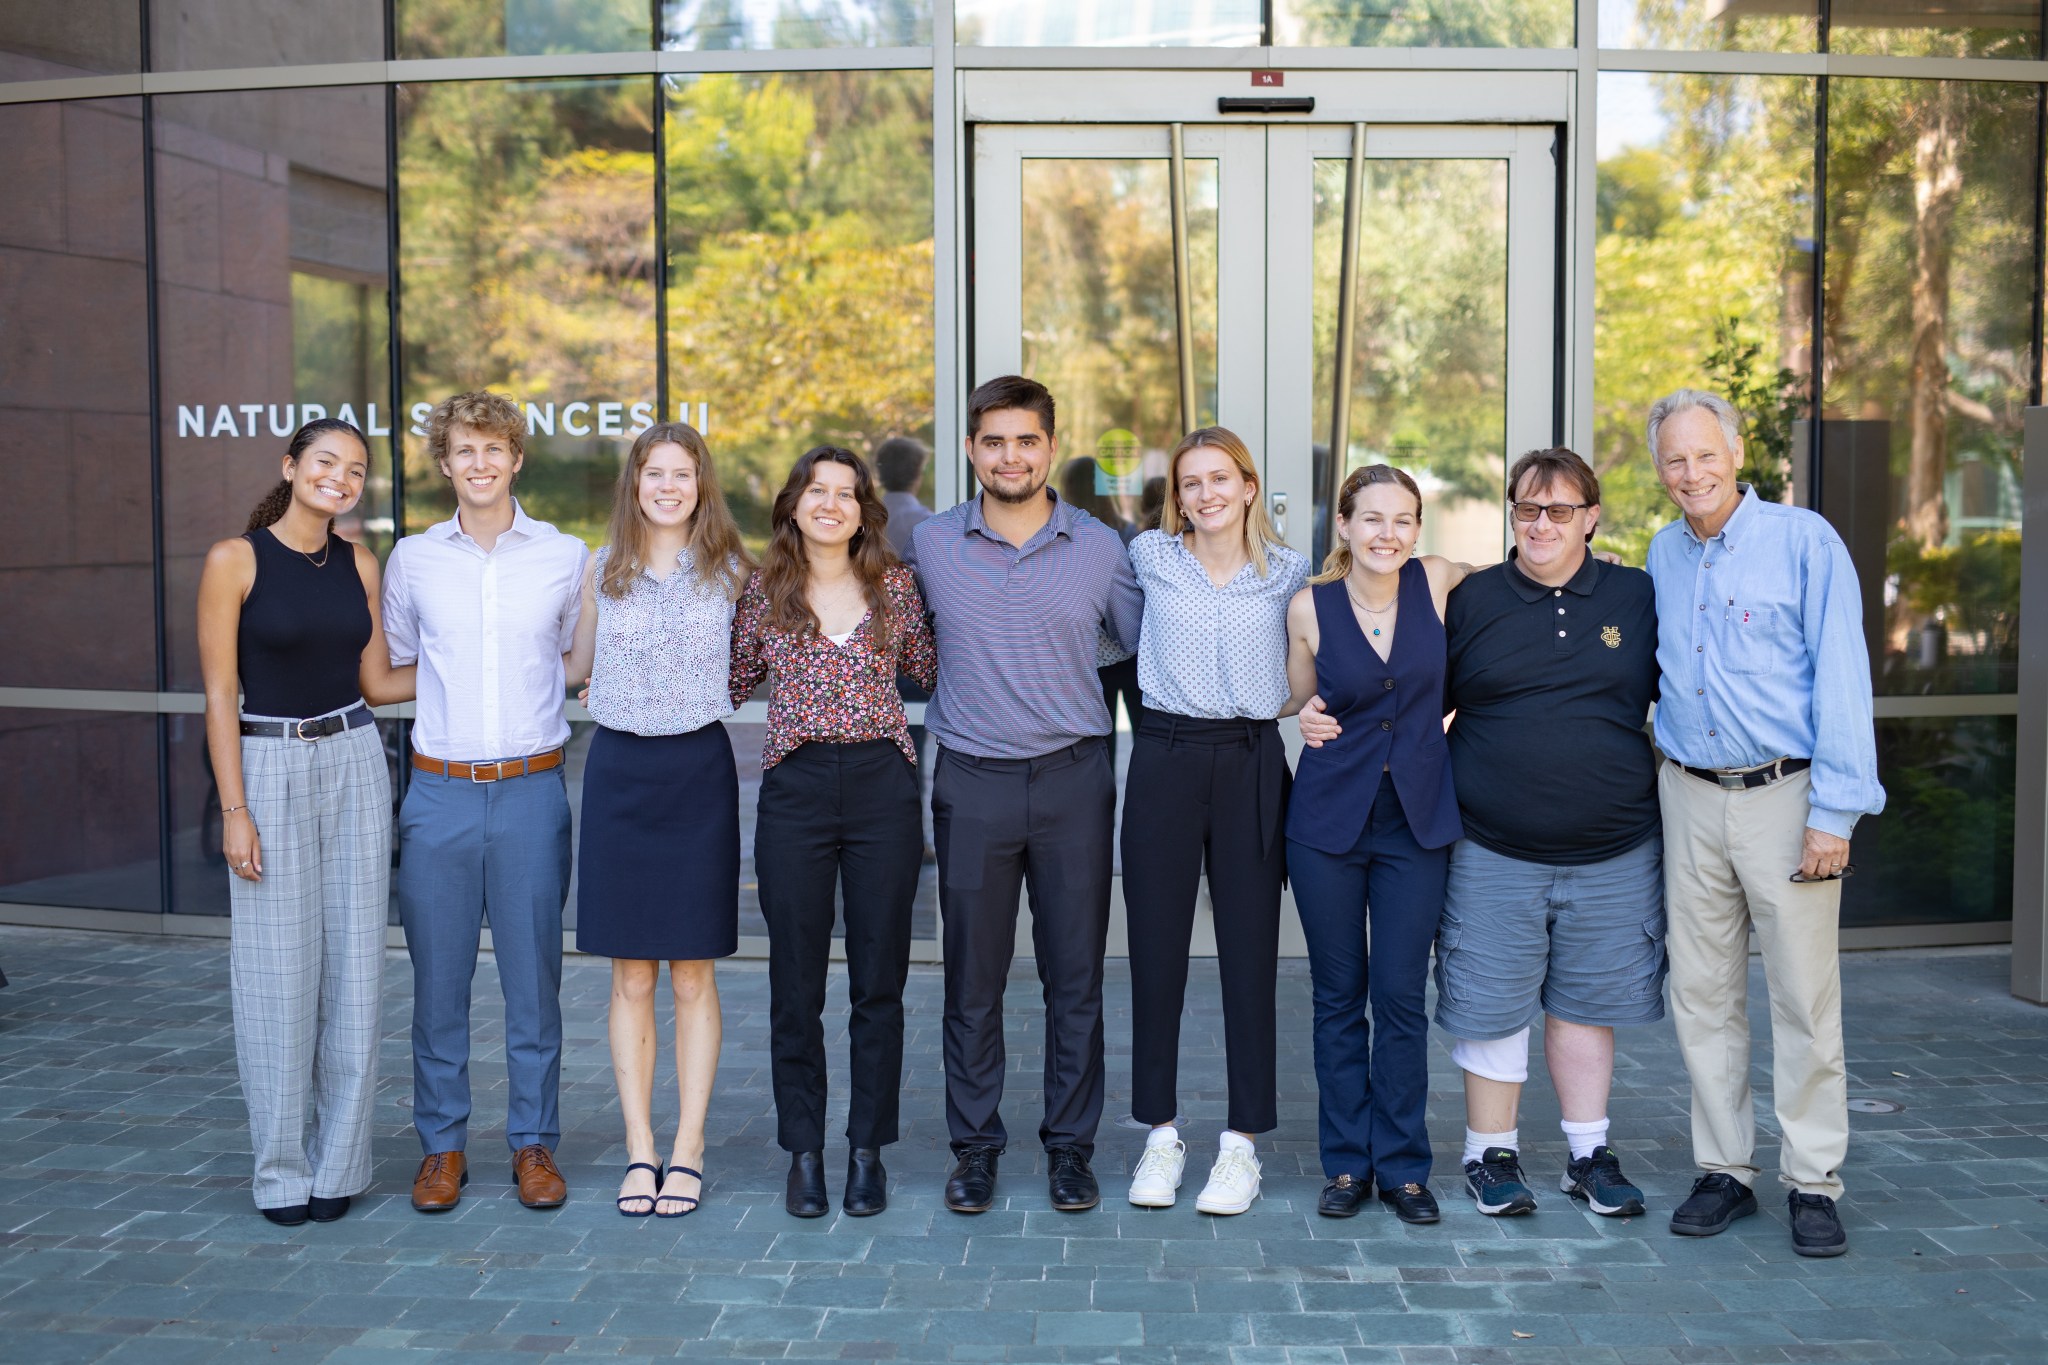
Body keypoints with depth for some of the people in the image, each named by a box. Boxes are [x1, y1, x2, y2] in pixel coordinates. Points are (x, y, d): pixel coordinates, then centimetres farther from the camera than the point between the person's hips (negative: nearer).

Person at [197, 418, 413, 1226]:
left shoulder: (360, 565, 8)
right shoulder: (234, 560, -5)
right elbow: (220, 694, -6)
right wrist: (234, 810, -11)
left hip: (354, 765, 4)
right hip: (270, 770, -4)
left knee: (353, 965, 6)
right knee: (278, 972, 1)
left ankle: (340, 1161, 18)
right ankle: (282, 1168, 15)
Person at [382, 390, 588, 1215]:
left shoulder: (566, 558, 4)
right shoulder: (412, 559, 6)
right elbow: (390, 665, 17)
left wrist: (545, 691, 5)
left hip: (531, 791, -1)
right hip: (439, 795, 1)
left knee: (533, 978, 5)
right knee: (438, 981, 6)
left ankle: (534, 1145, 18)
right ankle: (441, 1147, 19)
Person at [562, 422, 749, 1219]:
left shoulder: (728, 571, 4)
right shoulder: (601, 570, 7)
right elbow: (577, 663, 18)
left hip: (697, 770, -1)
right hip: (619, 770, 1)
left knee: (692, 974, 3)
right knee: (630, 978, 4)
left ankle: (687, 1149, 13)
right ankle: (639, 1150, 13)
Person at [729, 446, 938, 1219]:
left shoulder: (894, 587, 6)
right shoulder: (765, 590, 6)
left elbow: (933, 673, 14)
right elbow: (730, 684, 14)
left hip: (883, 786, 0)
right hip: (795, 791, 0)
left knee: (879, 981, 6)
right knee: (796, 984, 4)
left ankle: (868, 1150, 18)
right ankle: (804, 1153, 17)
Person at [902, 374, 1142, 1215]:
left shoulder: (1099, 547, 2)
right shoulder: (930, 545, 3)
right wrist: (942, 715, 11)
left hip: (1073, 778, 0)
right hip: (972, 783, 0)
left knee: (1075, 975, 6)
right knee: (972, 979, 5)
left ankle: (1070, 1146, 19)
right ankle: (974, 1146, 19)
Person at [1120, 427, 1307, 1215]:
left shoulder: (1288, 574, 6)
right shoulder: (1150, 557, 5)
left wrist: (1289, 706, 1)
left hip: (1251, 765, 0)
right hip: (1166, 761, 0)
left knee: (1250, 957, 2)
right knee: (1156, 953, 3)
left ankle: (1242, 1141, 13)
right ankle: (1161, 1134, 16)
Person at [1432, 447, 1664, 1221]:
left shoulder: (1639, 599, 4)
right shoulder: (1471, 600, 1)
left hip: (1612, 853, 1)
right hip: (1494, 852, -1)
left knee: (1585, 1005, 13)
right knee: (1491, 1007, 5)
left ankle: (1590, 1156, 28)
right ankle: (1491, 1156, 22)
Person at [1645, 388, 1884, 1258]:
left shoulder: (1805, 542, -5)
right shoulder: (1663, 555, 11)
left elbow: (1842, 681, -9)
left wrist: (1834, 814, -14)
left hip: (1785, 796, -5)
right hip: (1690, 797, 5)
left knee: (1806, 998, -1)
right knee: (1702, 995, 8)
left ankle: (1812, 1183, 10)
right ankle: (1723, 1171, 19)